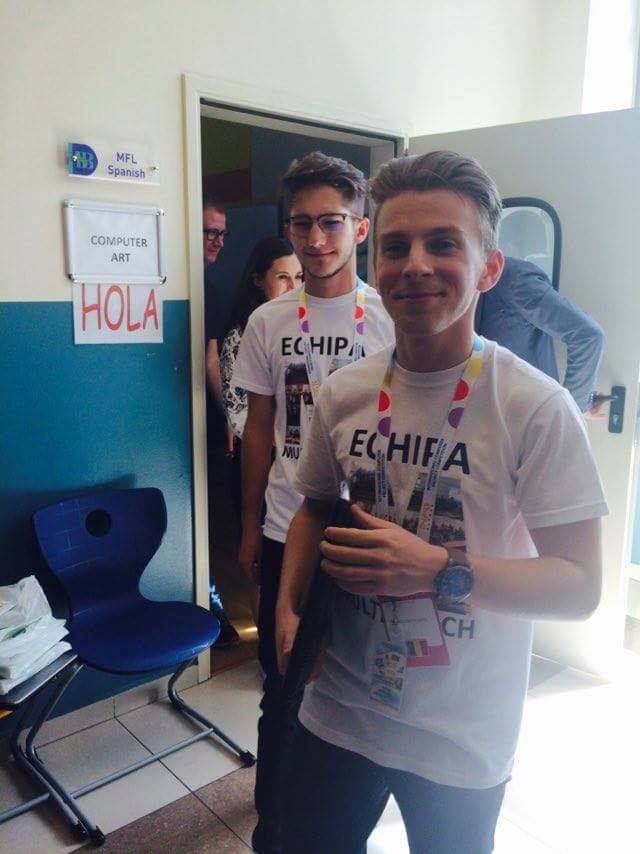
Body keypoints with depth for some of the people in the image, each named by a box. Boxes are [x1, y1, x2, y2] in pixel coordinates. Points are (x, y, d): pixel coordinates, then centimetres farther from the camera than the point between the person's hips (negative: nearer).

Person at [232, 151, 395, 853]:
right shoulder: (267, 322, 1)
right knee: (283, 678, 14)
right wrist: (250, 526, 8)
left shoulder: (390, 319, -5)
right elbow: (259, 430, 6)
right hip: (287, 529, 2)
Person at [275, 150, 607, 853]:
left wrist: (437, 571, -29)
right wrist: (289, 602, -5)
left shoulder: (537, 408, -19)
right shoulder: (344, 393, -5)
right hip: (338, 709, 4)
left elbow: (580, 587, -17)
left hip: (463, 740, -3)